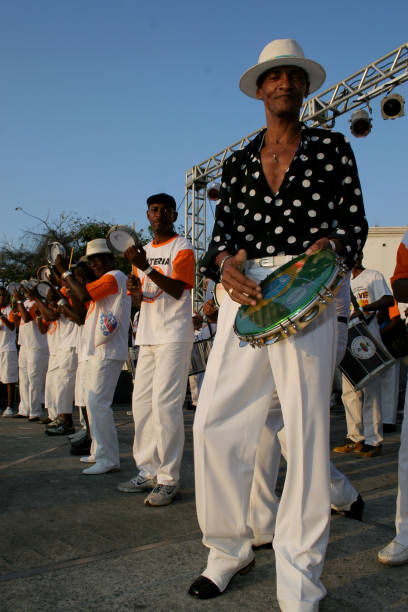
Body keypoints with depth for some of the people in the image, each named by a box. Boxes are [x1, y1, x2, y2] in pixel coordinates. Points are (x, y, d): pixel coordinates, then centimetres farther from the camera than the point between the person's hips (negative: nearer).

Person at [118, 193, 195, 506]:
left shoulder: (182, 248, -2)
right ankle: (148, 471, 15)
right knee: (141, 401, 6)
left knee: (165, 403, -12)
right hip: (148, 335, 8)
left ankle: (169, 478, -5)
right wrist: (135, 287, 1)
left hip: (174, 335, -8)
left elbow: (178, 289, -15)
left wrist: (146, 268, -24)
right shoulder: (145, 250, 20)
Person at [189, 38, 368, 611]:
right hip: (244, 293, 4)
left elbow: (354, 219, 6)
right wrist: (226, 264, -10)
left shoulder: (331, 147, 12)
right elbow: (222, 231, 13)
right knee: (215, 423, -2)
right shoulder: (238, 162, 20)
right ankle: (229, 550, 19)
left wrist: (327, 248, -16)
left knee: (306, 427, -6)